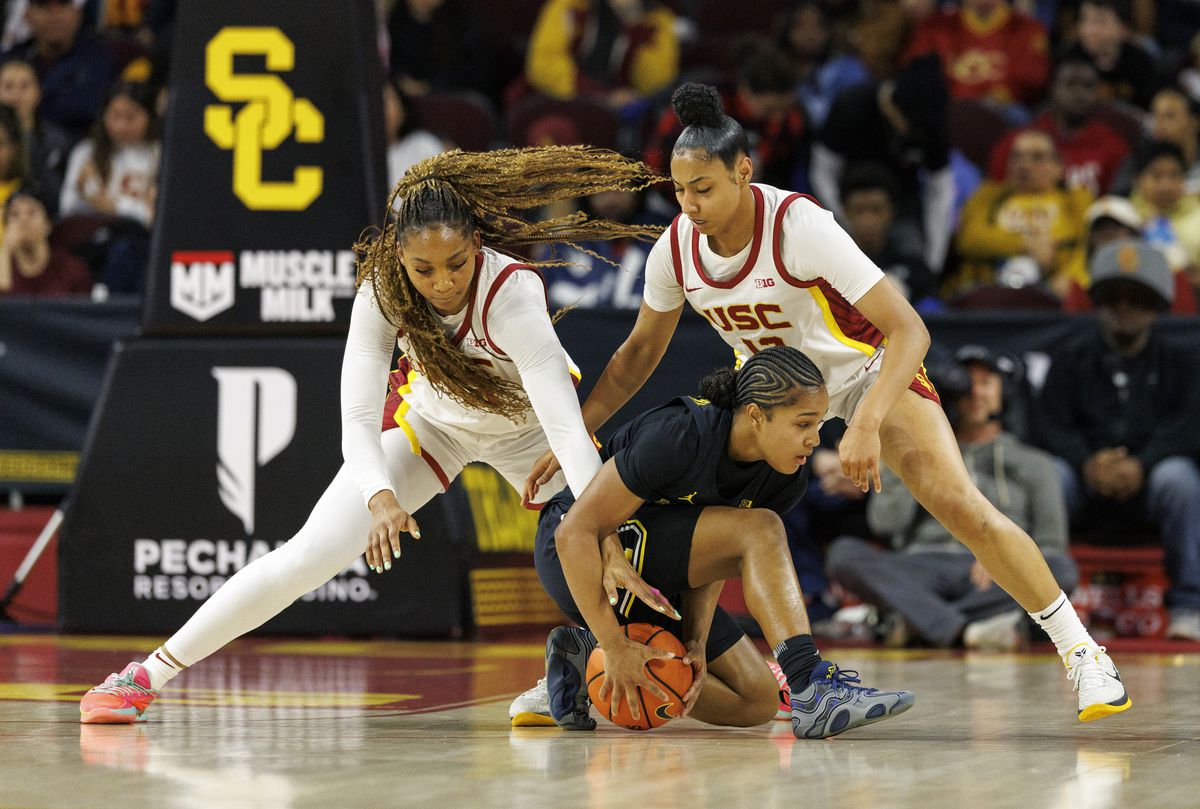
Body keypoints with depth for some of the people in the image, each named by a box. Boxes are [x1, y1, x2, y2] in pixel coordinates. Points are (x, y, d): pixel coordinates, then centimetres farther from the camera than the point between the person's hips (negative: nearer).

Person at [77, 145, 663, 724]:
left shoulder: (512, 293, -38)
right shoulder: (382, 289, -30)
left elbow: (566, 427, -47)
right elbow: (358, 419, -35)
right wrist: (379, 498, -56)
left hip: (526, 427, -1)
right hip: (430, 418, 1)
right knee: (310, 555, -10)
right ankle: (147, 676, -3)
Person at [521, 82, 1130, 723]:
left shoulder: (800, 227, -33)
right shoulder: (675, 249, -17)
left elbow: (908, 329, -34)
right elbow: (641, 350, 3)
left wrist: (866, 425, -46)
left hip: (867, 369, -5)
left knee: (963, 507, -21)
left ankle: (1080, 651, -11)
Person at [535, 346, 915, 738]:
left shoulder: (786, 479, -8)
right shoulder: (680, 436, -30)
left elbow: (712, 563, 0)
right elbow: (576, 531, -29)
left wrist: (697, 643, -18)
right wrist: (615, 646, -30)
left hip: (656, 581, 8)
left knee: (756, 702, -2)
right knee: (759, 529, -26)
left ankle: (588, 663, 2)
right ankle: (813, 690, -36)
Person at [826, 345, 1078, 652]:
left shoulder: (1034, 463, 22)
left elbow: (1050, 547, 12)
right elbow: (885, 522, 7)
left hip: (992, 580, 0)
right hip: (919, 568, 1)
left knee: (1063, 570, -33)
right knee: (844, 552, -30)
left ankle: (923, 621, -40)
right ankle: (963, 627, -46)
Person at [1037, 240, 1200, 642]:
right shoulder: (1071, 362, 16)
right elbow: (1053, 427, 0)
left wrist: (1141, 465, -24)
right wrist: (1088, 464, -23)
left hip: (1148, 483, -1)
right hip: (1087, 488, 1)